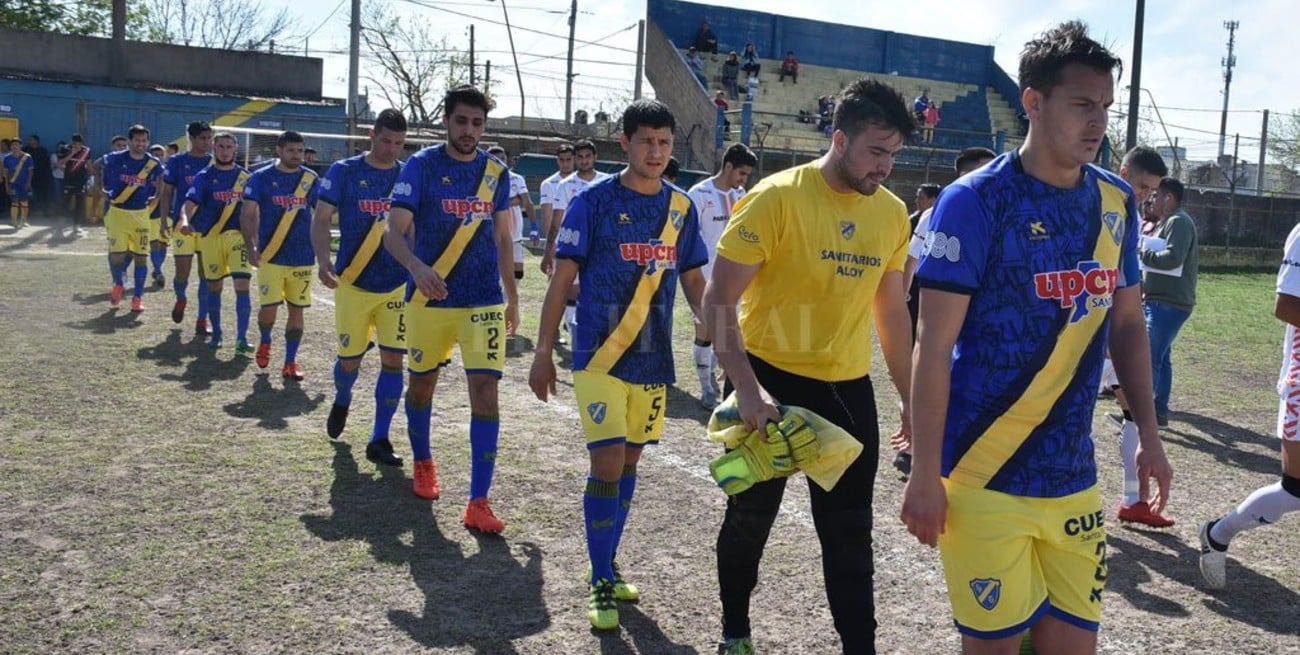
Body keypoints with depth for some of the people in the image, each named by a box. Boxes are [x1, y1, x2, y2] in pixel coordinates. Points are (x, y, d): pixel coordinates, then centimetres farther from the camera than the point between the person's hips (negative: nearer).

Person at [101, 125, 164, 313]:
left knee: (141, 256, 1)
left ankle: (137, 297, 13)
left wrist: (155, 196, 13)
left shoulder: (153, 163, -4)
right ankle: (118, 284, 21)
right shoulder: (115, 159, -8)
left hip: (141, 214, 2)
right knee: (117, 255, -10)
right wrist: (102, 189, 14)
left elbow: (160, 178, 18)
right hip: (117, 212, -2)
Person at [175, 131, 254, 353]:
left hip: (238, 236, 0)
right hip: (210, 237, 0)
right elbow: (189, 203, -14)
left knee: (242, 285, -12)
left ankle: (241, 339, -10)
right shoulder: (204, 176, 0)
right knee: (214, 287, 10)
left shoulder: (244, 176, 7)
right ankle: (216, 334, 26)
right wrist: (185, 220, -35)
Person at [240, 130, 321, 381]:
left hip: (303, 257, 2)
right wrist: (251, 247, -15)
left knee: (296, 309, 5)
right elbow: (248, 215, -3)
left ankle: (290, 362, 16)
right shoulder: (261, 177, -2)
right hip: (271, 256, -2)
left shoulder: (311, 179, 5)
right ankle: (265, 341, 24)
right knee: (269, 307, -8)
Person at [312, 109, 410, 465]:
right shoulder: (344, 171, -2)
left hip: (398, 285, 1)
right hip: (353, 283, -1)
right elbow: (322, 219, -3)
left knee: (393, 359, -4)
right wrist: (323, 258, -19)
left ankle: (379, 439, 7)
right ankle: (342, 400, 42)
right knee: (349, 359, 6)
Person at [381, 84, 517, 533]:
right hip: (429, 297, -1)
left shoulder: (496, 172, 6)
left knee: (486, 390, -10)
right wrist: (417, 267, -34)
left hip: (484, 301, 1)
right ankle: (423, 463, 42)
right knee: (422, 382, 15)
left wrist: (512, 297, 16)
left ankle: (478, 503, -7)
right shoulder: (421, 166, -5)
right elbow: (394, 232, -14)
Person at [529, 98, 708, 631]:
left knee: (629, 461, 13)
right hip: (599, 357, -4)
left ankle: (608, 566, 29)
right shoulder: (594, 201, -6)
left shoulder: (681, 207, 6)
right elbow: (562, 278, -5)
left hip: (653, 359, 5)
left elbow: (693, 281, 13)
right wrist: (542, 353, -6)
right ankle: (600, 583, 8)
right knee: (607, 464, -8)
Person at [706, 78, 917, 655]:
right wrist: (747, 388, -24)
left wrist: (909, 399, 14)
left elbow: (891, 310, 13)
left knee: (850, 532, 7)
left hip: (848, 389, 4)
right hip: (771, 382, -3)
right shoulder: (777, 197, -14)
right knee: (751, 517, 13)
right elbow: (718, 300, -15)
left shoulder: (893, 213, 2)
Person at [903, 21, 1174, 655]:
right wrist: (924, 473, -14)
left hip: (1073, 476, 6)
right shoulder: (975, 201, -12)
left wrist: (1149, 435, 13)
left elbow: (1126, 324, 17)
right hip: (986, 478, -5)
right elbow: (933, 346, -13)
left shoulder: (1116, 201, 7)